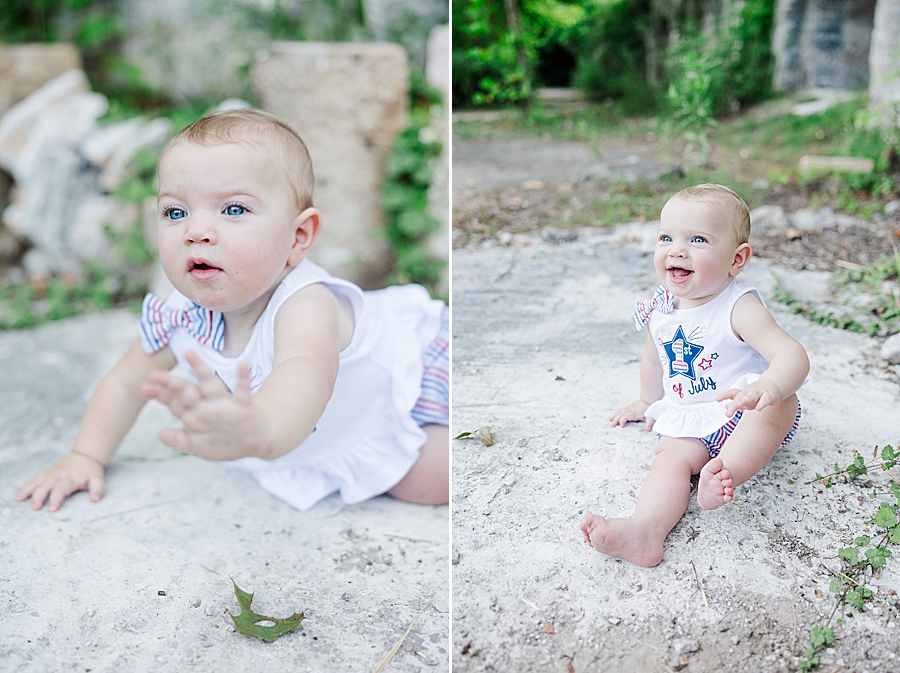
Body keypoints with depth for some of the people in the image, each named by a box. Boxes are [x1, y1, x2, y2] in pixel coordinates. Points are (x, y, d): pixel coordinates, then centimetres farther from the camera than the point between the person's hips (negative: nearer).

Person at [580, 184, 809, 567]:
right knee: (671, 456, -24)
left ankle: (723, 474, -49)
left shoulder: (739, 308, -17)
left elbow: (791, 354, -31)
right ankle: (645, 529, -48)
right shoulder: (659, 311, 1)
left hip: (744, 419, -4)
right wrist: (649, 402, 34)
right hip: (686, 421, 4)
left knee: (780, 402, -34)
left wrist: (769, 387, -53)